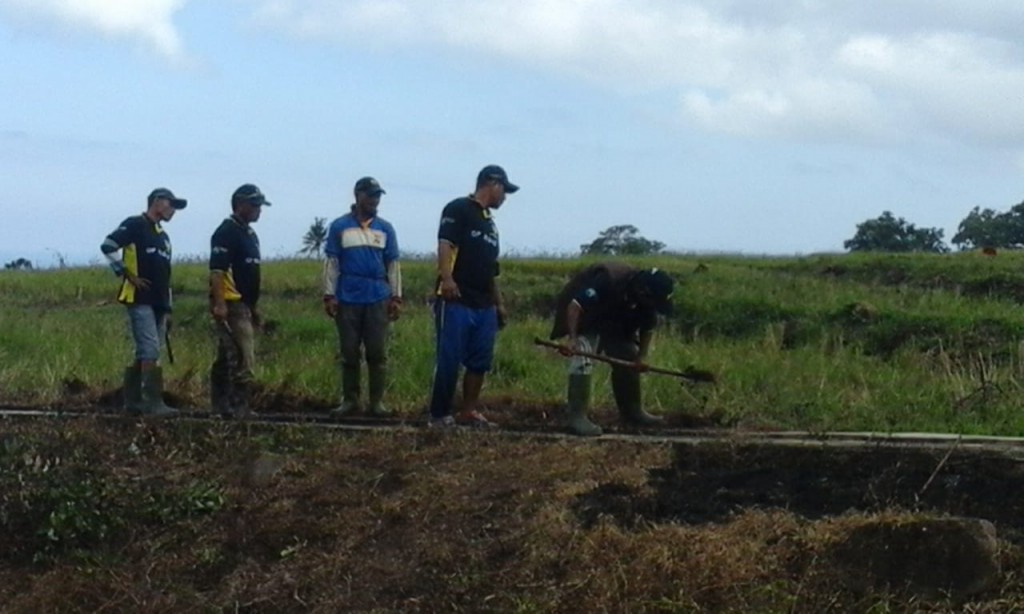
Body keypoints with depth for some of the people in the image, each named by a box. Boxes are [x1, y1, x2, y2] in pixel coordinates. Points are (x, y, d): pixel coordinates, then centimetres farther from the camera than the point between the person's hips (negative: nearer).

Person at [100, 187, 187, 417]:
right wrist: (127, 274, -13)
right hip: (139, 300, -8)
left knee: (144, 354, 8)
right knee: (150, 350, -15)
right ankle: (153, 403, -17)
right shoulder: (135, 225, -3)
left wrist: (167, 308, 20)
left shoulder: (163, 236, 24)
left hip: (157, 304, 8)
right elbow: (108, 246, -14)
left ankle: (133, 401, 12)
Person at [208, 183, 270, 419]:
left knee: (226, 359, 11)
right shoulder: (226, 232, -11)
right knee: (243, 359, -11)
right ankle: (240, 408, -10)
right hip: (231, 305, -10)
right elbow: (216, 270, -19)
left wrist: (256, 308, 25)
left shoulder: (250, 234, 20)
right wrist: (219, 303, -26)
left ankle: (221, 405, 14)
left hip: (245, 305, 10)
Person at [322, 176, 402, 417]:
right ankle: (349, 399, 13)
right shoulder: (339, 226, 2)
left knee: (377, 353, 1)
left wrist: (396, 297, 4)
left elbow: (393, 265, 10)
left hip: (378, 299, 1)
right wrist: (329, 295, -4)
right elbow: (331, 263, 2)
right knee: (349, 353, 5)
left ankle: (377, 401, 7)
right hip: (347, 300, -1)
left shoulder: (385, 228, 8)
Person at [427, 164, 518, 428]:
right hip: (456, 301, -8)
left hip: (484, 306, 9)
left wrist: (499, 303, 23)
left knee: (480, 361, 7)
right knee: (449, 361, -6)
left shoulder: (489, 222, 24)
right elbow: (445, 244, -17)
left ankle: (469, 412, 15)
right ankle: (439, 416, -1)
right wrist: (446, 278, -31)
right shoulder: (459, 209, -2)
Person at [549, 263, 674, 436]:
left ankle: (632, 411, 16)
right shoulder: (607, 281, -39)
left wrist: (641, 357, -12)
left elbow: (648, 329, 0)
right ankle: (577, 417, -24)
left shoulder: (646, 300, -15)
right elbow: (575, 305, -38)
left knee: (628, 358, 3)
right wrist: (572, 338, -45)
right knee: (583, 359, -22)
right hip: (584, 316, -7)